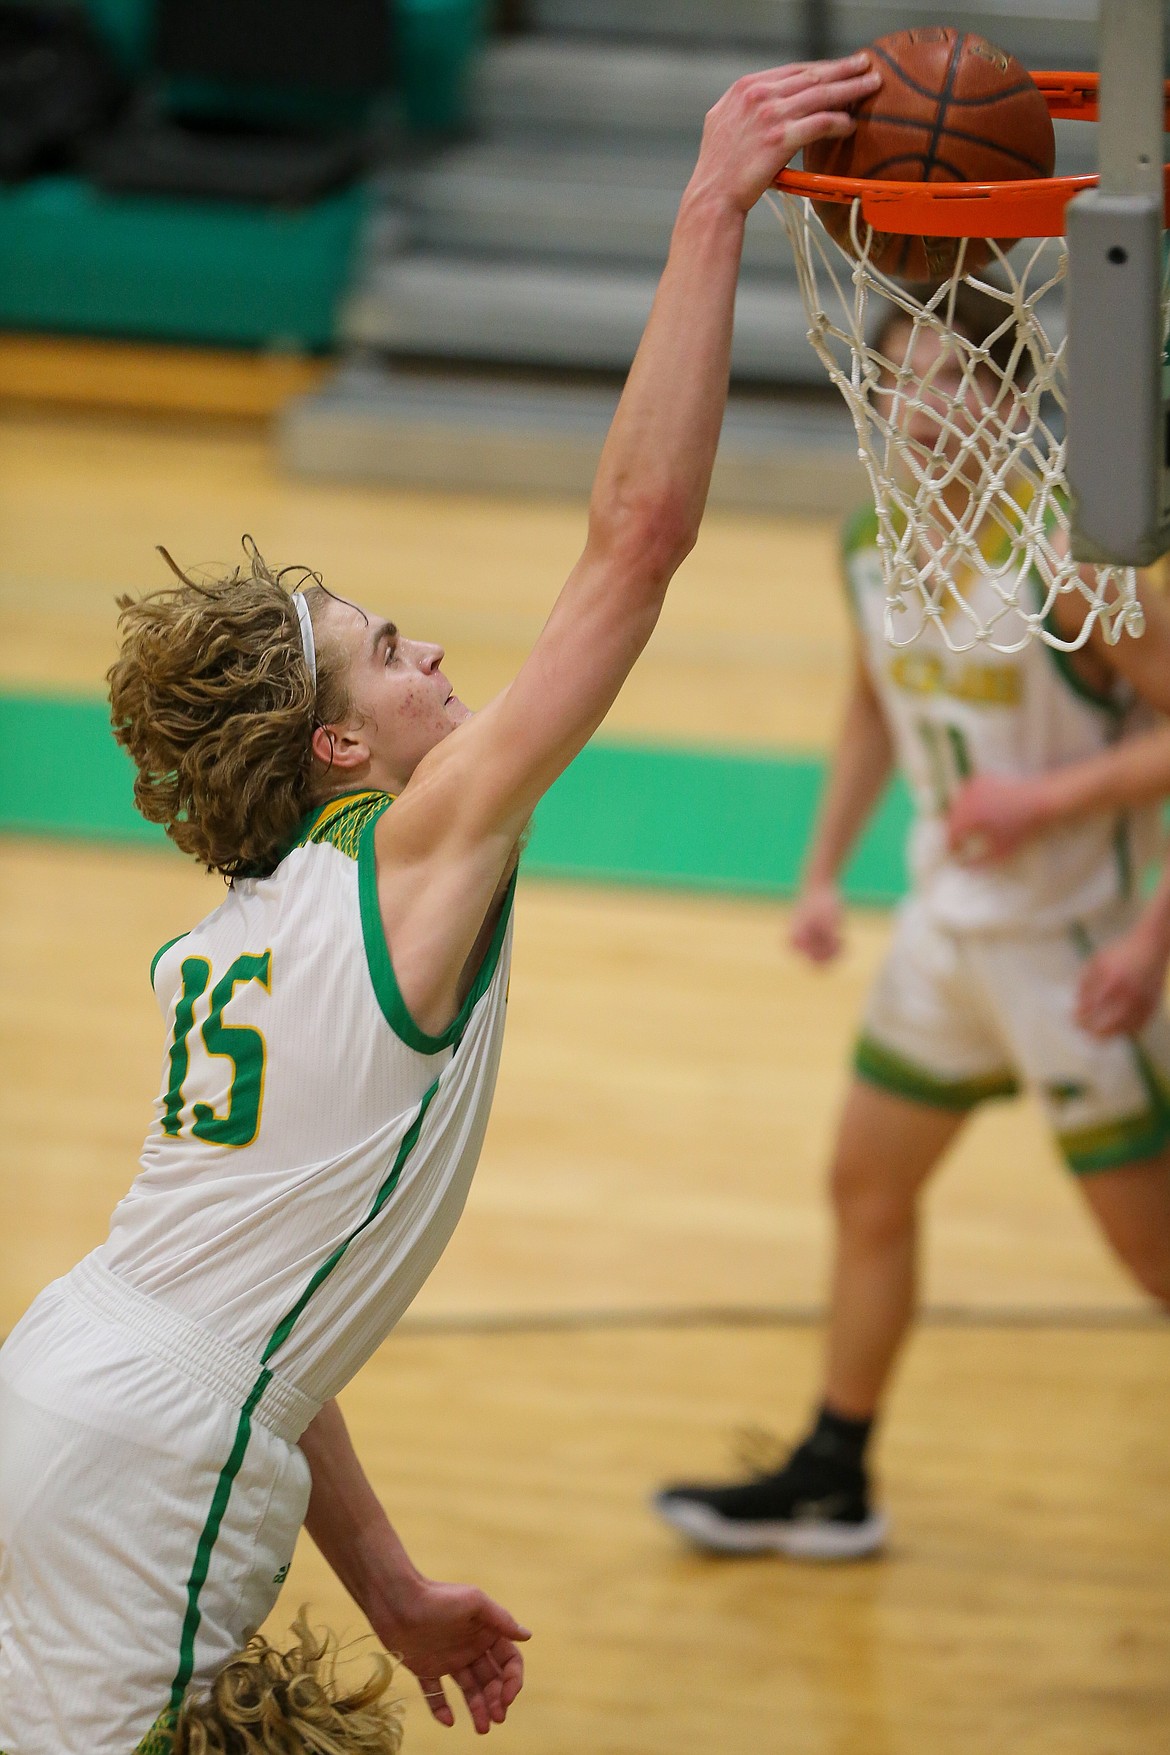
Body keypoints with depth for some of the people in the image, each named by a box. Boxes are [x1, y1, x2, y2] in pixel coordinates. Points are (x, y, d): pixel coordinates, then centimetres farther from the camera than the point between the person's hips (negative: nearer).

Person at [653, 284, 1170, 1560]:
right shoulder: (870, 543, 0)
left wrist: (1044, 801, -26)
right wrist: (824, 869, 11)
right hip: (946, 927, 8)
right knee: (867, 1190, 17)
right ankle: (831, 1481, 32)